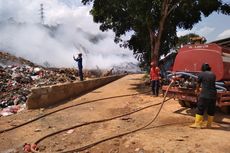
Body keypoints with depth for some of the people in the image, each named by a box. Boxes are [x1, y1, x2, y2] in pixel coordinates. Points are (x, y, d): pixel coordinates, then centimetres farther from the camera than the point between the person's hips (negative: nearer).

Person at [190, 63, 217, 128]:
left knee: (200, 109, 2)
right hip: (213, 95, 5)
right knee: (211, 111, 14)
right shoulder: (213, 74, 13)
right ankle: (209, 124, 21)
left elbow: (198, 84, 11)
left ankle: (197, 124, 2)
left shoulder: (201, 74, 0)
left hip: (204, 95, -5)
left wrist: (197, 90, 32)